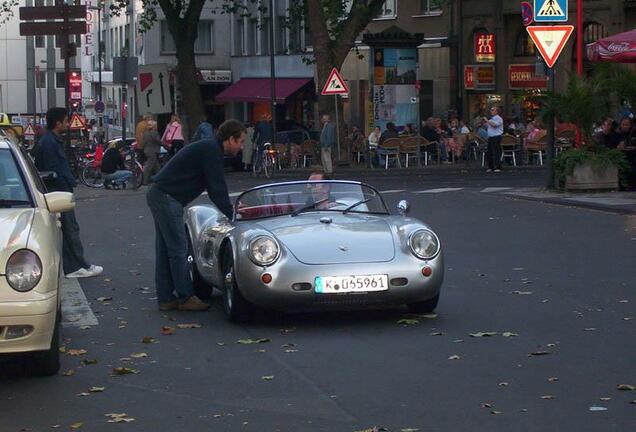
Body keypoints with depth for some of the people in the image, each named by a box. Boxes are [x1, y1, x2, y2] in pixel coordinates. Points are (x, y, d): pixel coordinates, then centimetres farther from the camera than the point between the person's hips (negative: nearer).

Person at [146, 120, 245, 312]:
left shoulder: (209, 148, 17)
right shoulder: (211, 151, -15)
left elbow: (215, 188, 23)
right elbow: (217, 188, -16)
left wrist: (230, 208, 16)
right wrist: (232, 215, -11)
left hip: (158, 195, 11)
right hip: (167, 198, -11)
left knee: (165, 249, 11)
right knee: (178, 248, -6)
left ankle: (165, 299, 15)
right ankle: (186, 298, -1)